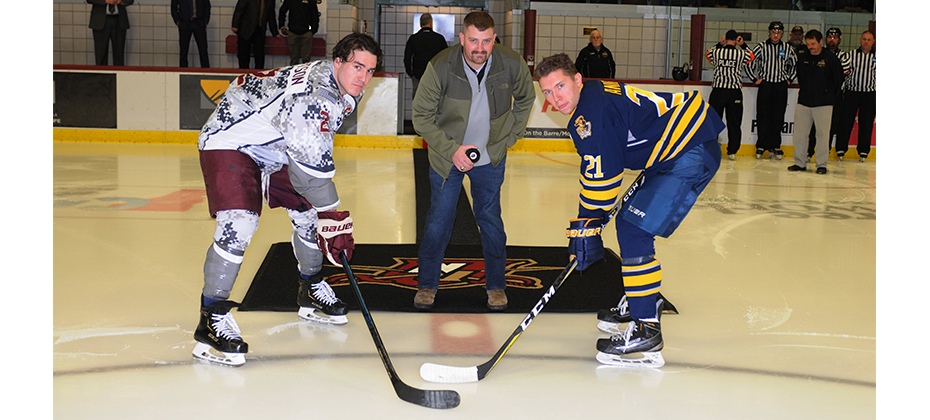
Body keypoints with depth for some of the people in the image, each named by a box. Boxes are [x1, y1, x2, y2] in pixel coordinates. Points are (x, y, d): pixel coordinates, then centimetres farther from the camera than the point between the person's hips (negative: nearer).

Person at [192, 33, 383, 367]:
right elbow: (314, 165, -33)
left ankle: (311, 292, 33)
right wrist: (334, 220, -26)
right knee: (239, 225, -25)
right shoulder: (311, 95, -33)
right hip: (230, 141, -10)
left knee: (309, 213, 11)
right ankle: (211, 320, -16)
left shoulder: (346, 91, -2)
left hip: (275, 148, 10)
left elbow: (319, 145, 16)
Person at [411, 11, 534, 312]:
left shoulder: (513, 65, -17)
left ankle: (496, 284, 23)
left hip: (490, 156, 1)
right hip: (446, 154, -1)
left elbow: (525, 99, 6)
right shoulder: (439, 67, -24)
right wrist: (452, 150, -20)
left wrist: (509, 137, 4)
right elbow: (421, 117, -13)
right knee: (439, 219, 2)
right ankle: (427, 284, 20)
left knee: (490, 219, 7)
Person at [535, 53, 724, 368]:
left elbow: (600, 175, -21)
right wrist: (588, 224, 17)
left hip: (692, 155, -11)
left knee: (633, 232, -15)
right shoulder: (591, 100, 13)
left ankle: (646, 331, -12)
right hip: (673, 154, 11)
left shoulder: (593, 110, -19)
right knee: (629, 221, 19)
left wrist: (586, 227, -14)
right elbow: (597, 171, 19)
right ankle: (640, 303, 34)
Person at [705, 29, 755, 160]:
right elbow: (752, 56, 19)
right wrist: (743, 45, 18)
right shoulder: (741, 54, -4)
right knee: (734, 122, 7)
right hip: (735, 92, 0)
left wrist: (720, 44, 20)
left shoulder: (716, 52, -3)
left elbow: (708, 53, 21)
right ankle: (732, 152, 9)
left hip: (718, 90, 0)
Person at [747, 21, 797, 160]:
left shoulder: (787, 48, 8)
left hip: (781, 86, 2)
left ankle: (775, 146, 11)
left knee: (778, 117, 3)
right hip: (765, 85, -2)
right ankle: (761, 146, 5)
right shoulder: (762, 46, 0)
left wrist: (789, 79, 13)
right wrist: (754, 78, 0)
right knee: (763, 117, -2)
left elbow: (795, 64, 22)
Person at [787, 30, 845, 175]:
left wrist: (829, 96, 4)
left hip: (823, 105, -3)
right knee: (800, 133, 2)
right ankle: (800, 162, 12)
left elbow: (839, 80, 3)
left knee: (823, 134, 0)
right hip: (803, 103, 3)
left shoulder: (831, 58, -4)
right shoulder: (802, 58, 6)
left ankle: (821, 164, 8)